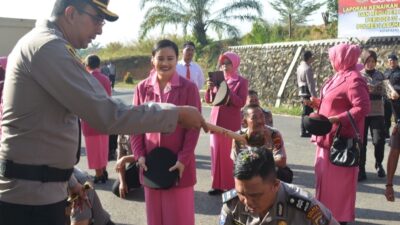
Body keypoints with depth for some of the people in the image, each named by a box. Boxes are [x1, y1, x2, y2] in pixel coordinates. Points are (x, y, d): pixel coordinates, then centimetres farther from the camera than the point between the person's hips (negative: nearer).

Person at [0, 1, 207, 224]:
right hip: (32, 193, -10)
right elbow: (107, 115, -26)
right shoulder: (50, 47, -19)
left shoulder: (40, 41, 16)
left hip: (34, 188, 10)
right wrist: (177, 113, -20)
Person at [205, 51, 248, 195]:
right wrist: (210, 89, -11)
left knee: (229, 154, -3)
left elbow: (241, 103, -12)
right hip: (216, 120, 5)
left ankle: (231, 186, 7)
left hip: (231, 123, -5)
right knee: (216, 153, 6)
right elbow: (208, 100, 8)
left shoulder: (241, 81, -3)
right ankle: (218, 185, 14)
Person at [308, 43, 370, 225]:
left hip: (341, 139, -10)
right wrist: (319, 103, 9)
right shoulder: (338, 77, 12)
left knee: (338, 179, 0)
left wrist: (337, 119, -31)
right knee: (325, 175, 18)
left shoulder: (354, 79, -18)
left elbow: (362, 108, -26)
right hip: (330, 136, 10)